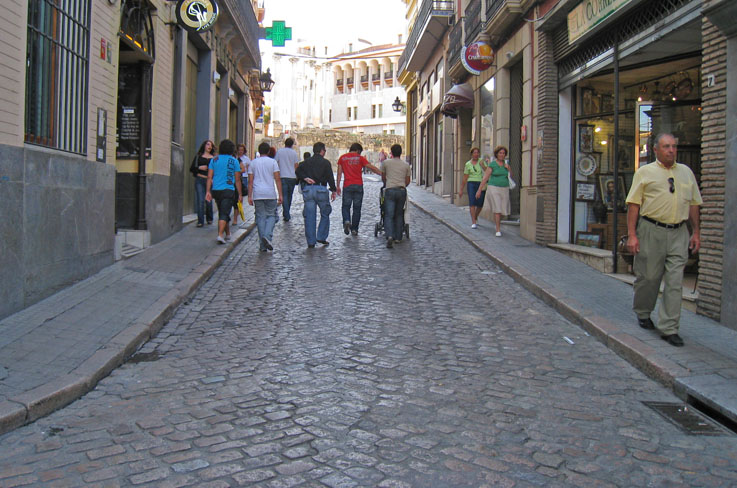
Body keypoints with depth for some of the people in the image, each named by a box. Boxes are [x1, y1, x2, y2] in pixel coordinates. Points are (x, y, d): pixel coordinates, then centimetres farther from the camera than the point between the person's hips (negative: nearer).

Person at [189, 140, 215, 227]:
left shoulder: (214, 158, 12)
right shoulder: (198, 156, 11)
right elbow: (191, 169, 9)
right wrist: (199, 168, -7)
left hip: (210, 180, 1)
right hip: (199, 181, -1)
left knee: (208, 200, 4)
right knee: (200, 200, -8)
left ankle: (209, 219, 25)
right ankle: (200, 221, -6)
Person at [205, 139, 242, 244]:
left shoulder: (214, 160, 7)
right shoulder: (234, 161, -1)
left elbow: (209, 177, 2)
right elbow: (237, 180, 0)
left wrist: (208, 191, 2)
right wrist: (240, 194, 5)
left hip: (216, 190, 4)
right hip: (228, 190, -4)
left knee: (222, 213, 18)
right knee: (224, 214, -6)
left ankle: (227, 233, 31)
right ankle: (220, 235, -21)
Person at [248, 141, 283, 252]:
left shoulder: (253, 163, 8)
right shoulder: (272, 162, 2)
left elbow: (250, 181, 5)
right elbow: (277, 180, -3)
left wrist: (249, 196, 8)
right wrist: (280, 195, 0)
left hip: (257, 195, 2)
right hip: (270, 194, -2)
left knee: (260, 217, 5)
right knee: (271, 215, 9)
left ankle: (262, 245, 4)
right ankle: (267, 236, -16)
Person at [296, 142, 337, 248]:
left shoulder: (306, 162, 13)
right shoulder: (326, 162, 2)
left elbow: (298, 170, -1)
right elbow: (330, 177, -4)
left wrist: (305, 178, -4)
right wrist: (333, 190, 2)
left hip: (308, 190, 3)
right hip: (321, 189, -3)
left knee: (309, 217, 4)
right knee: (325, 214, 13)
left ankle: (311, 241, 5)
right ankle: (321, 237, 9)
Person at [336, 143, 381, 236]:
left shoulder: (342, 158, 6)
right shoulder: (360, 158, 1)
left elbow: (339, 173, 5)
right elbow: (372, 167, -2)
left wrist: (338, 186, 7)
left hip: (347, 186, 1)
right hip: (358, 186, -1)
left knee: (346, 206, 9)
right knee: (357, 208, 7)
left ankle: (346, 221, -20)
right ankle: (354, 229, 9)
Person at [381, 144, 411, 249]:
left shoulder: (386, 162, 6)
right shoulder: (406, 165, 12)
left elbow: (383, 178, 18)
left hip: (390, 190, -2)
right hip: (402, 190, 3)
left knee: (388, 215, -6)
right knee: (399, 215, 14)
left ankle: (390, 236, -25)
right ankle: (398, 237, 14)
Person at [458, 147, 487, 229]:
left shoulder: (482, 161, 6)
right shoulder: (468, 164, 5)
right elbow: (465, 178, 9)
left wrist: (482, 165, -19)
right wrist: (461, 190, 8)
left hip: (481, 184, 1)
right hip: (472, 183, -1)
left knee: (480, 204, 4)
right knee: (472, 202, -14)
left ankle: (475, 217, 34)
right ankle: (473, 223, -14)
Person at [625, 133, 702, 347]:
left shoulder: (686, 172, 15)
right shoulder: (645, 172, 3)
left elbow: (693, 204, 18)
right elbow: (633, 204, -2)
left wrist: (696, 232, 12)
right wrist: (632, 235, -9)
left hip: (679, 233, 3)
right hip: (652, 231, -3)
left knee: (675, 281, -2)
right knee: (648, 277, 6)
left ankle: (669, 328, 3)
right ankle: (642, 313, 30)